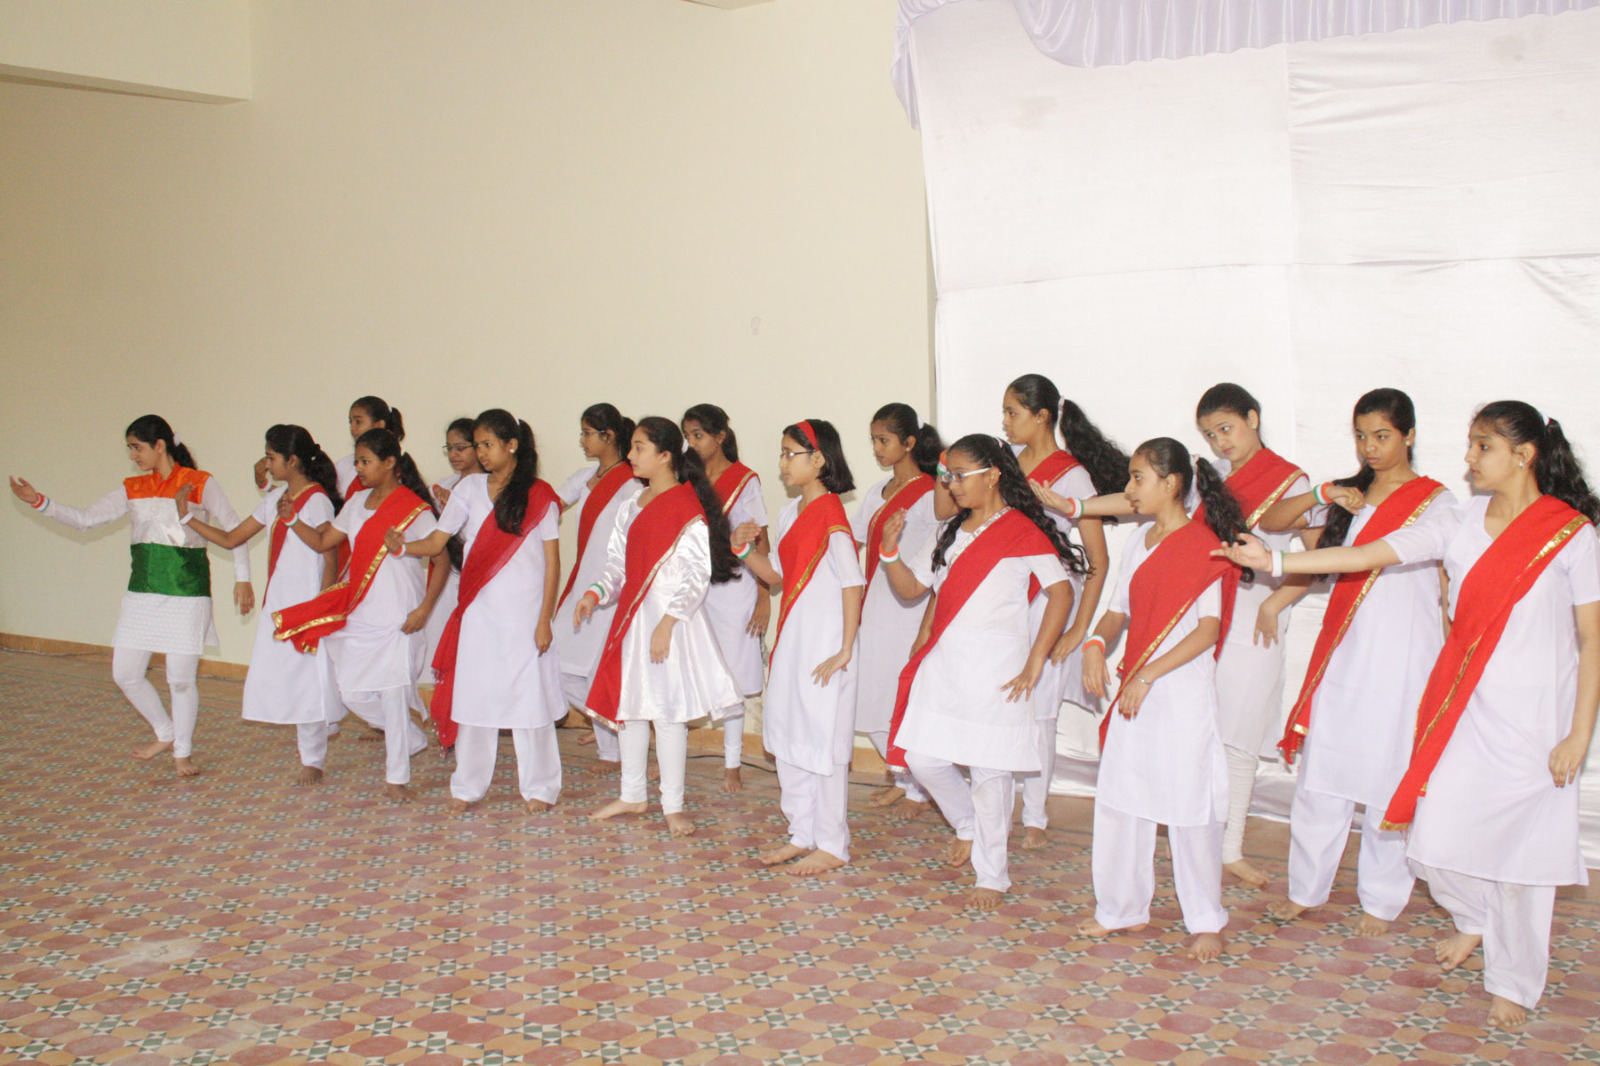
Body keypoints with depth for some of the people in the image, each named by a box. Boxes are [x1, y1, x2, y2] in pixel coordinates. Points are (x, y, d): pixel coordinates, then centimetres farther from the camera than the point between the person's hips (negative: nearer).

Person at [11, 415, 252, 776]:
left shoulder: (199, 484, -4)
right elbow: (83, 519, 8)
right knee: (125, 673, 6)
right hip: (142, 591, 6)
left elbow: (234, 529, -3)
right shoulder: (132, 490, 10)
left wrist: (242, 578, -9)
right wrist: (39, 502, -4)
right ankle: (166, 734, 30)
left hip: (187, 591, -5)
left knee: (180, 678, -2)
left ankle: (183, 752, 20)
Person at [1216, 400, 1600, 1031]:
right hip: (1462, 707, 4)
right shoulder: (1462, 524, 4)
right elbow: (1370, 555, -2)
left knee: (1521, 850, 4)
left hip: (1533, 718, -4)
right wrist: (1274, 561, -11)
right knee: (1433, 841, 4)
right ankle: (1474, 920, 36)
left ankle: (1513, 983, 24)